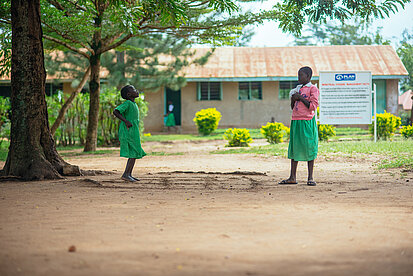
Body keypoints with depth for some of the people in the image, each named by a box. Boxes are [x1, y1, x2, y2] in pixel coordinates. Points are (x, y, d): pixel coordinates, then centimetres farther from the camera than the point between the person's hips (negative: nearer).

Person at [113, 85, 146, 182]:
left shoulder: (133, 104, 15)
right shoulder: (127, 103, -13)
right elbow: (115, 112, -23)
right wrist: (126, 121, -26)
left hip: (133, 132, 9)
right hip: (128, 132, -9)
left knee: (134, 154, 9)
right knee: (134, 153, -11)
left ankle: (129, 175, 12)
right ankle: (126, 174, -12)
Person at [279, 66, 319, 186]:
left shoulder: (312, 89, -3)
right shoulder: (297, 89, 18)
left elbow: (313, 106, -12)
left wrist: (300, 98, -11)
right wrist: (293, 98, 3)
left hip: (307, 122, -7)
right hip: (296, 121, 7)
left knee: (309, 148, -4)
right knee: (294, 147, 6)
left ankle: (310, 178, 0)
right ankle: (292, 177, 9)